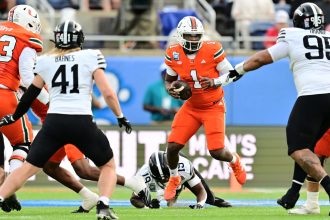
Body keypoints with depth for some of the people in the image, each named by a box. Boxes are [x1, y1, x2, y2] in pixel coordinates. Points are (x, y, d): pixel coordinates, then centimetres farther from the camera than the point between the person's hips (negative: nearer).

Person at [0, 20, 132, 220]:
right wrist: (121, 117, 12)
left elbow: (31, 94, 20)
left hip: (54, 122, 2)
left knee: (27, 168, 11)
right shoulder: (91, 57, 3)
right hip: (82, 123, -2)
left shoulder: (45, 62, 11)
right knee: (108, 165, 18)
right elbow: (107, 93, -2)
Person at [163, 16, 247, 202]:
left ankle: (235, 161, 27)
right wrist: (171, 89, -15)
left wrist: (214, 82, -27)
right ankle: (174, 179, 21)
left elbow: (230, 73, -8)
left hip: (213, 107, -3)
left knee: (217, 152, -12)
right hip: (191, 107, 3)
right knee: (173, 146, -10)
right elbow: (169, 80, 7)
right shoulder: (174, 54, -9)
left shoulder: (212, 50, -19)